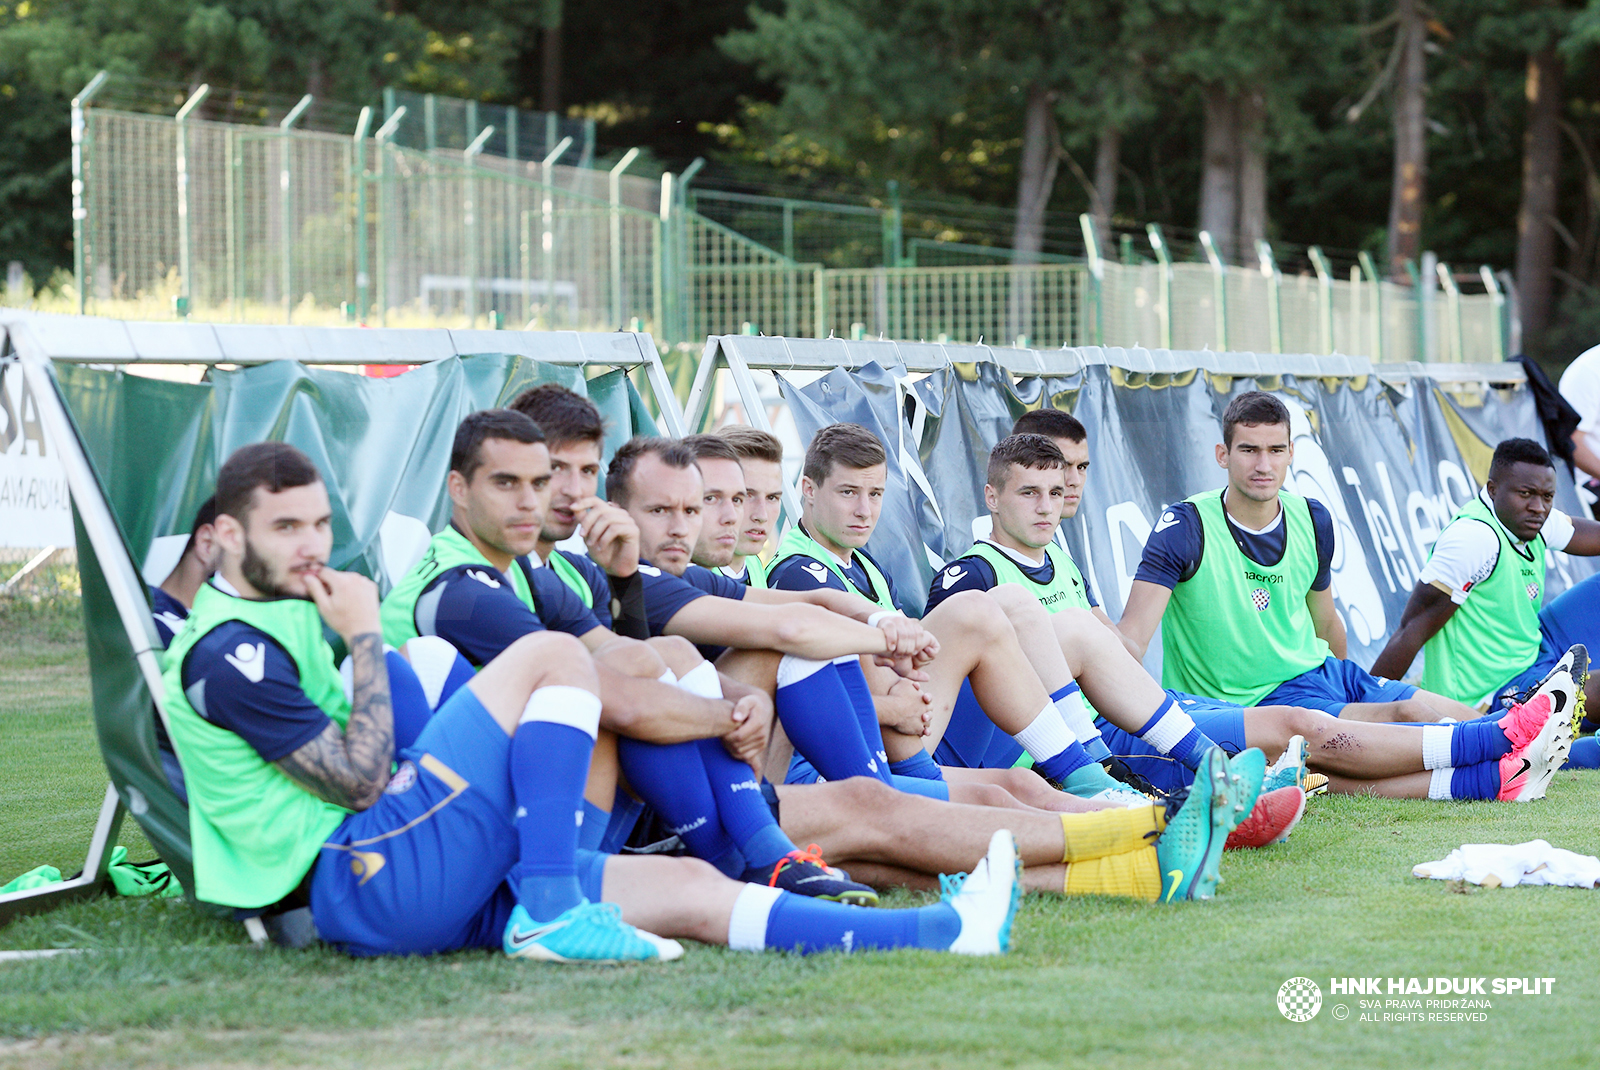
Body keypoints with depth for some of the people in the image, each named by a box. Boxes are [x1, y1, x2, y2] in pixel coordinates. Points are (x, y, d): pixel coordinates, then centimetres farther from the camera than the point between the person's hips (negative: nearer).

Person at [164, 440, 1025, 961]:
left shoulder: (292, 612, 23)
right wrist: (366, 639, -8)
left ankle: (947, 931, -2)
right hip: (366, 886, -10)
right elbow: (360, 779, -15)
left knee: (690, 888, 2)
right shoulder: (230, 651, -9)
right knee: (555, 658, -15)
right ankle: (551, 914, -22)